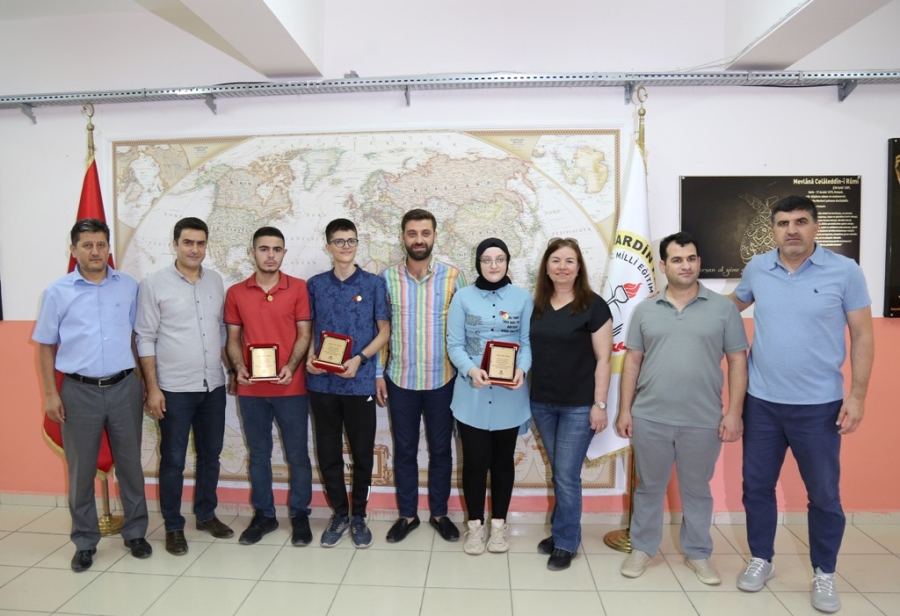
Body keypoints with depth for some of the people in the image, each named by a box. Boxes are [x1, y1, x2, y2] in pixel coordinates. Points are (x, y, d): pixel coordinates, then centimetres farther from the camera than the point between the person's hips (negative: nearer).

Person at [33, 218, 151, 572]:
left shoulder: (129, 287, 2)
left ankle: (135, 533, 26)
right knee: (81, 470, 9)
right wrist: (51, 394, -2)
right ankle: (85, 542, 25)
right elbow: (46, 346, 4)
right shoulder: (57, 292, 0)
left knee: (130, 464, 10)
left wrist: (146, 382, 5)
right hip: (80, 392, 0)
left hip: (124, 387, 1)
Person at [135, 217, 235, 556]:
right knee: (173, 460, 7)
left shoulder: (215, 281, 6)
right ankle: (173, 526, 23)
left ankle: (206, 514, 33)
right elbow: (145, 339, -7)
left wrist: (233, 370, 11)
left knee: (210, 455, 15)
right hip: (174, 389, -4)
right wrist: (152, 388, -10)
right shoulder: (153, 284, -7)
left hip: (213, 386, 5)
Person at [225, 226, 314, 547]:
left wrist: (291, 366, -17)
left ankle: (300, 515, 23)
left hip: (290, 387, -2)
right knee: (258, 455, 14)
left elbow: (304, 334, -2)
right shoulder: (235, 293, 5)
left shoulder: (299, 288, -2)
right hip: (251, 389, 2)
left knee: (297, 454, 7)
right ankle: (263, 514, 29)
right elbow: (233, 338, 8)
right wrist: (238, 368, -10)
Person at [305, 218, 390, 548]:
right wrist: (309, 357, -8)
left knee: (362, 452, 7)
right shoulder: (315, 284, 7)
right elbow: (310, 328, 12)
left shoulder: (374, 283, 0)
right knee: (328, 452, 10)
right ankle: (339, 514, 28)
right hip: (322, 382, 2)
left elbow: (384, 330, -1)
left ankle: (359, 516, 25)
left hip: (360, 382, -2)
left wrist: (360, 359, -15)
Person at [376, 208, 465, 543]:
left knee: (440, 450, 13)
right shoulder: (387, 278, -2)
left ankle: (439, 513, 31)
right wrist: (378, 373, 1)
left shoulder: (452, 277, -4)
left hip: (442, 380, 0)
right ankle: (407, 514, 30)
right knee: (404, 450, 13)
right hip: (400, 379, 1)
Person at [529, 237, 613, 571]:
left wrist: (600, 405, -11)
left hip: (578, 405, -4)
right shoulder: (537, 305, 6)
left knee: (567, 476, 2)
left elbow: (603, 359, -8)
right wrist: (523, 385, 5)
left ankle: (566, 543, 20)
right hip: (542, 403, 5)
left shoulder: (593, 305, -8)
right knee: (559, 474, 17)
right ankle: (561, 531, 33)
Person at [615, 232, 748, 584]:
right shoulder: (645, 310, 3)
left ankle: (698, 553, 34)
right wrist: (624, 410, 2)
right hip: (649, 418, 1)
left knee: (697, 490, 15)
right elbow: (632, 361, 5)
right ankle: (642, 547, 31)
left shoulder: (723, 308, -1)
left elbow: (737, 362, 0)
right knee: (649, 487, 15)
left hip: (703, 421, -1)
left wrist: (734, 413, -6)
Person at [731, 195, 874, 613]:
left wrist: (857, 395, -8)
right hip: (761, 401, 2)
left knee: (824, 494, 11)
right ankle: (761, 560, 33)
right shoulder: (756, 268, 0)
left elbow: (862, 336, -3)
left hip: (819, 405, -2)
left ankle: (824, 574, 32)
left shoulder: (845, 271, -6)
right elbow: (734, 305, 20)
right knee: (757, 485, 13)